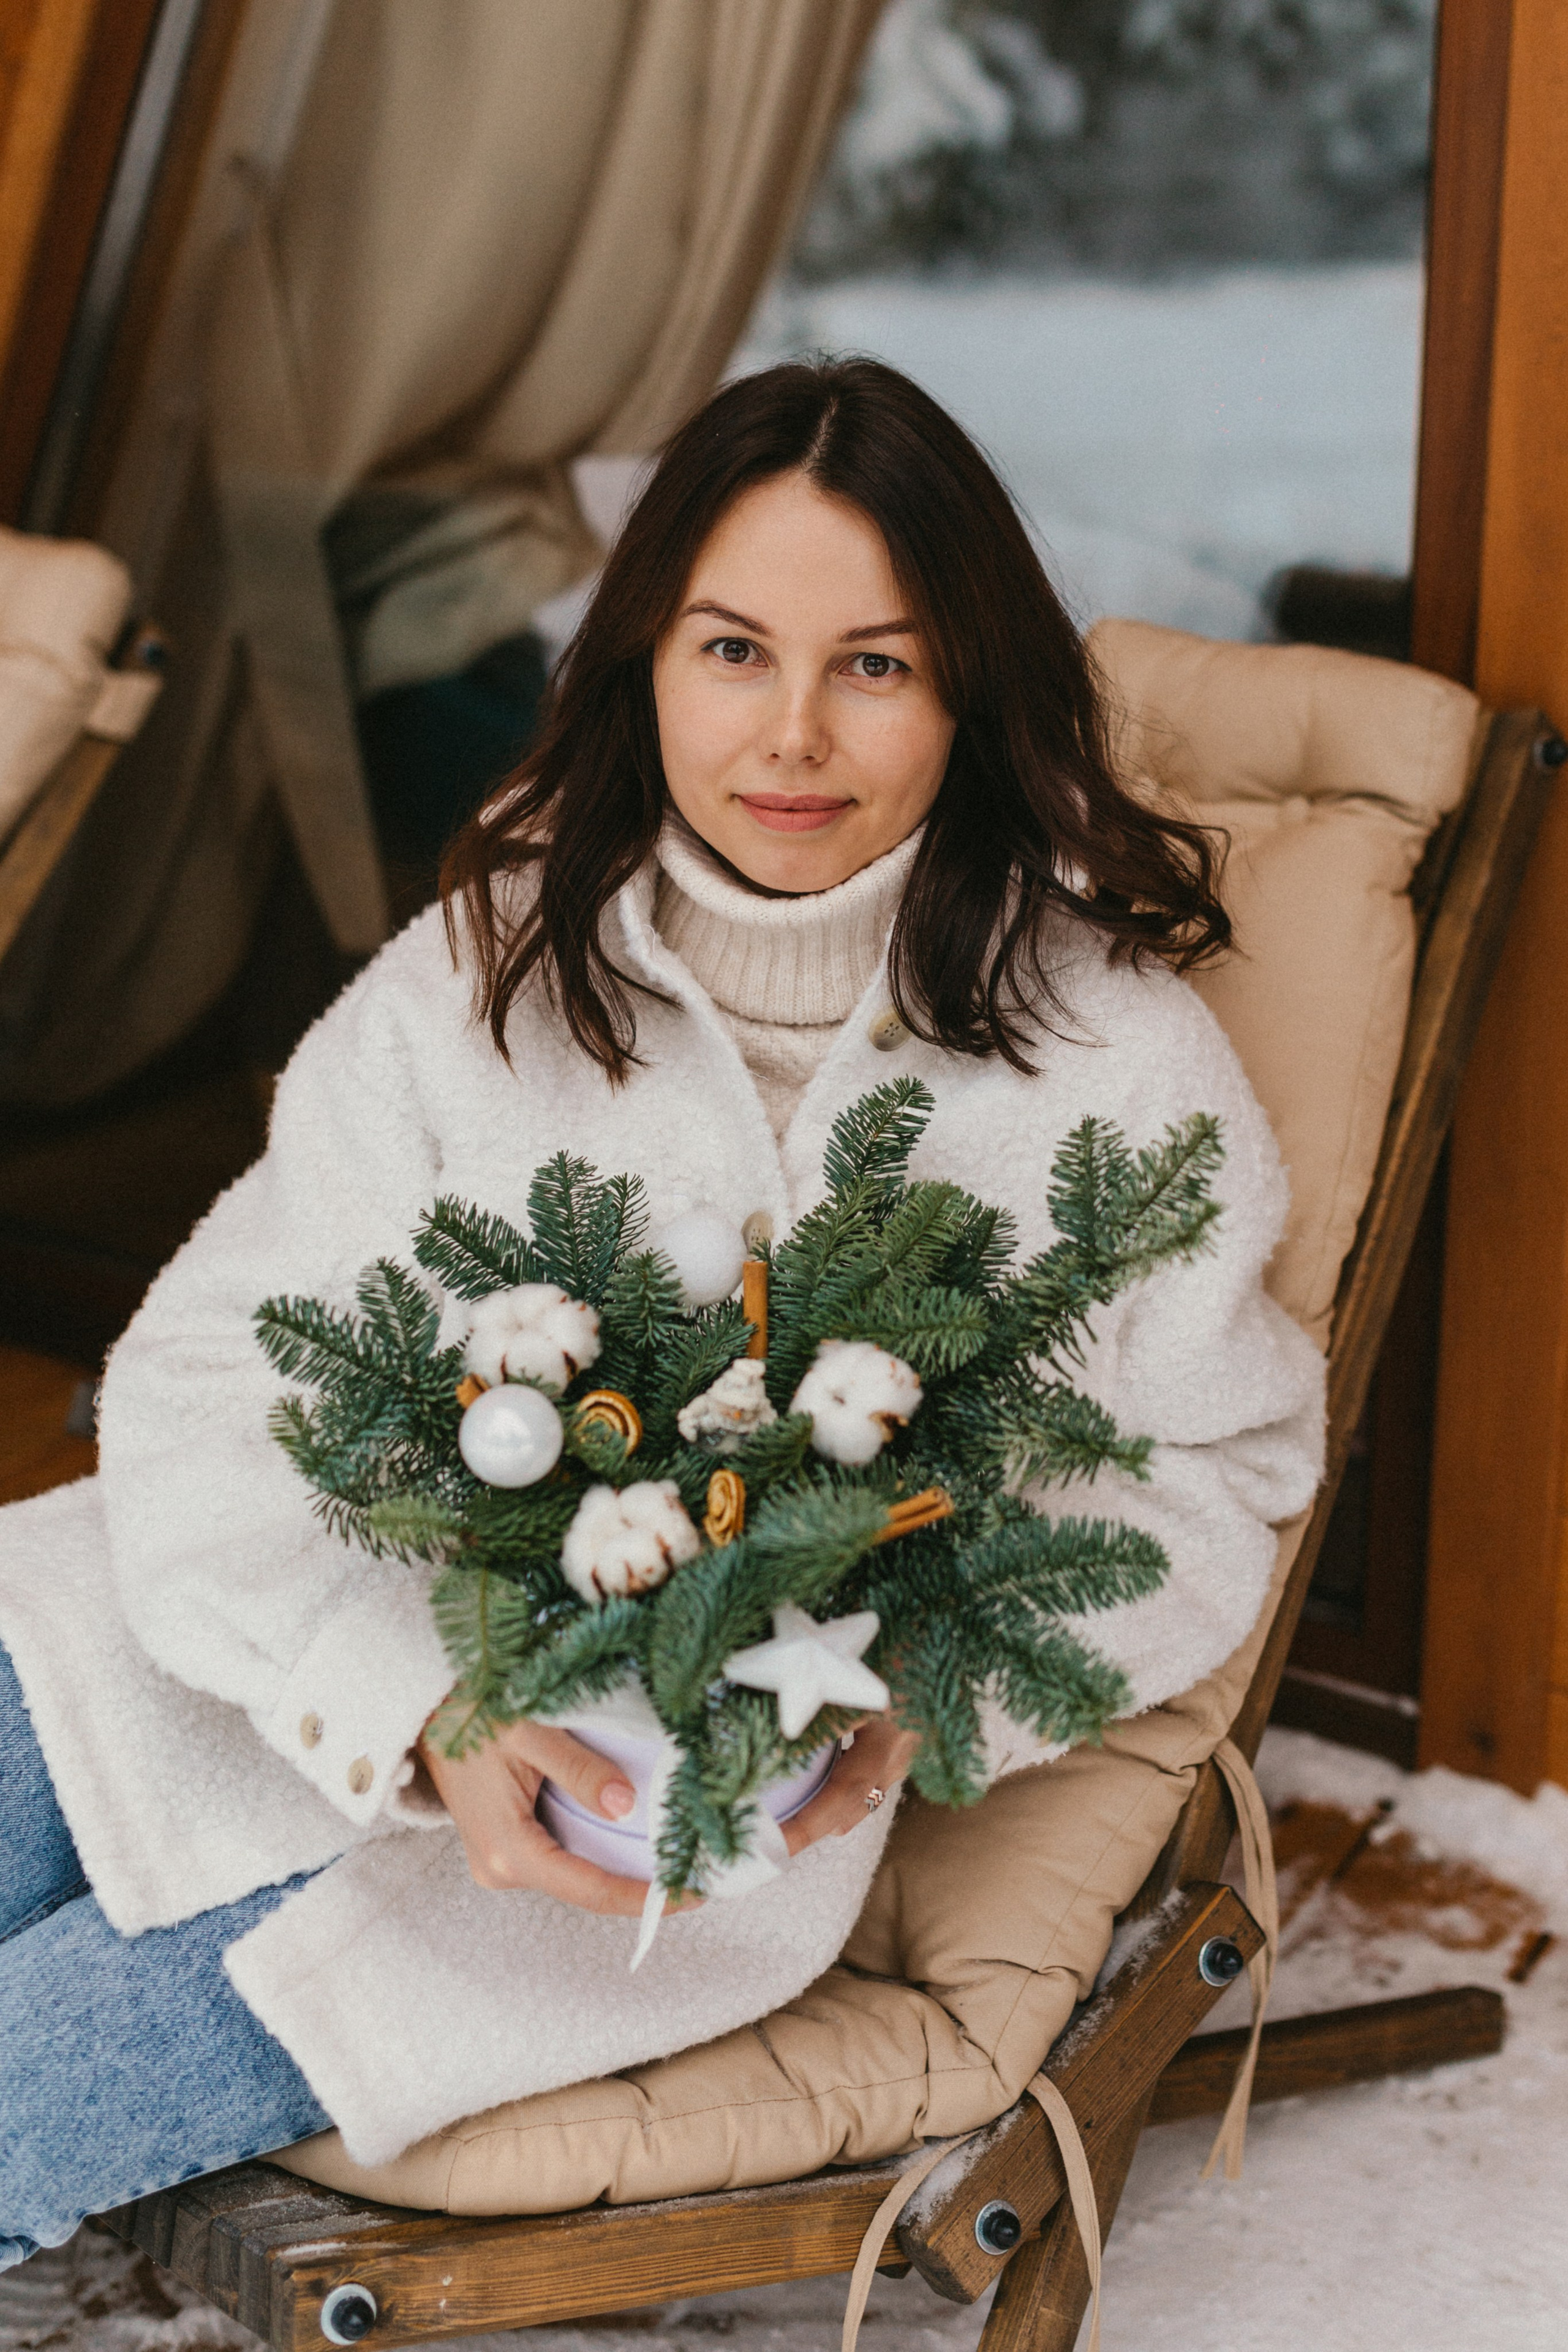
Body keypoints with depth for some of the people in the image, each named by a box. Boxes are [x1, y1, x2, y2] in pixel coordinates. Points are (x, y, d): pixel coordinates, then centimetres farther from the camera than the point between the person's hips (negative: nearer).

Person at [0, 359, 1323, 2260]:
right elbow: (212, 1373, -7)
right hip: (361, 1660, 3)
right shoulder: (491, 968, -2)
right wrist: (424, 1716, -24)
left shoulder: (1110, 1052, -7)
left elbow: (1213, 1478, 2)